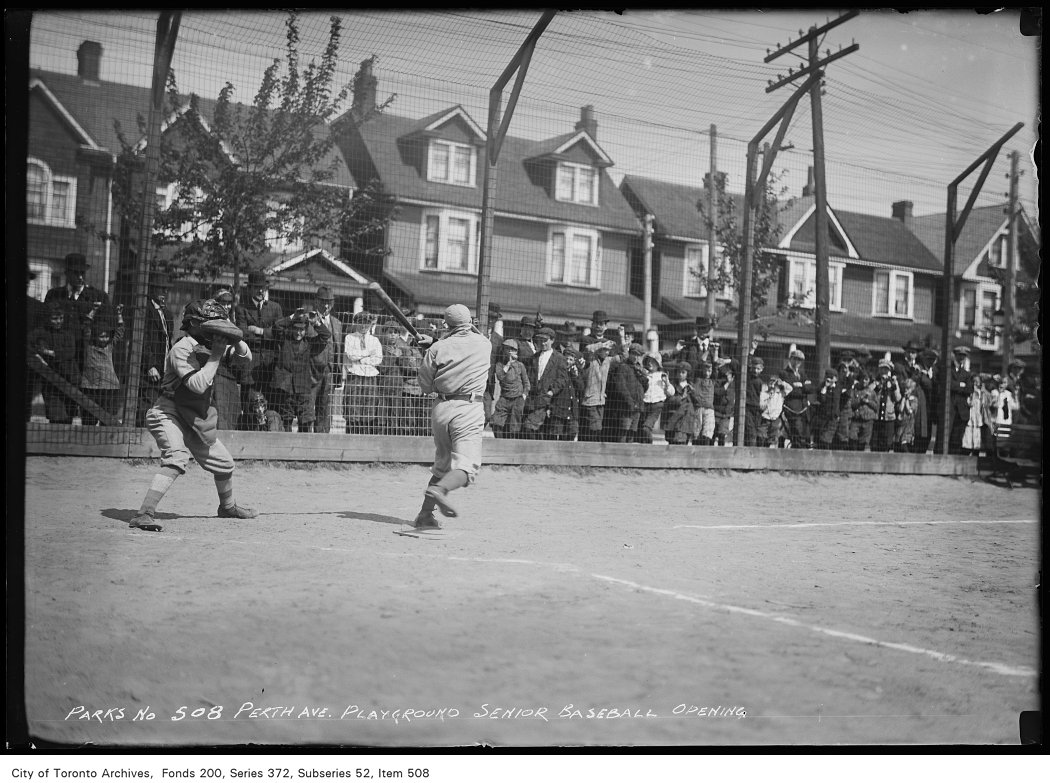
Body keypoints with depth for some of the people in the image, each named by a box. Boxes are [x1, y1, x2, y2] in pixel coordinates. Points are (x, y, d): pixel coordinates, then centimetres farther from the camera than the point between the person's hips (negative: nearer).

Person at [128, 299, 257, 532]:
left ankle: (227, 507, 44)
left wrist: (235, 341, -9)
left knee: (224, 463, 17)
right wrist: (215, 355, -25)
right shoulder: (182, 349, -19)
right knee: (176, 458, -33)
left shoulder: (213, 342, 4)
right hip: (169, 414, -8)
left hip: (196, 420, 8)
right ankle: (144, 515, -37)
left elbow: (246, 357, 11)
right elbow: (198, 385, -30)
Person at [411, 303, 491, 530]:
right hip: (468, 409, -3)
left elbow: (426, 386, 5)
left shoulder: (438, 348, 3)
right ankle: (438, 489, -38)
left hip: (441, 408, 4)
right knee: (467, 466, -10)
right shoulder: (484, 344, 5)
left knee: (442, 464, 17)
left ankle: (425, 513, 11)